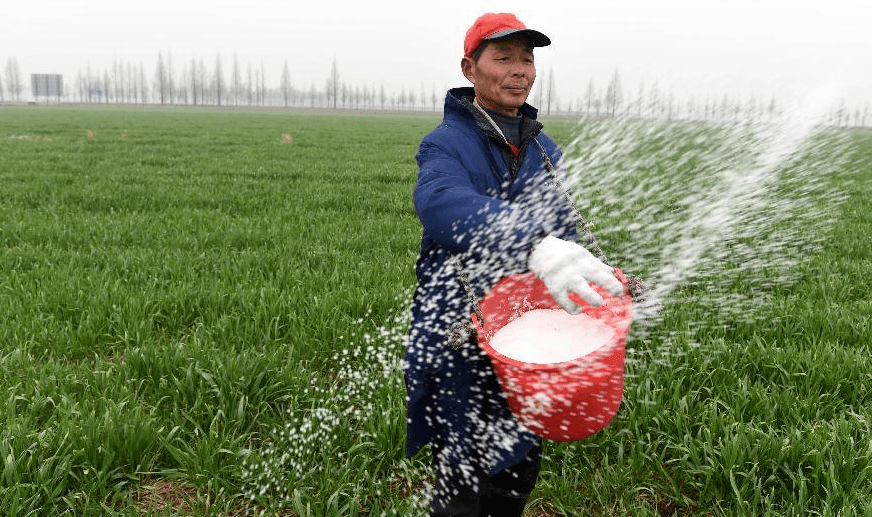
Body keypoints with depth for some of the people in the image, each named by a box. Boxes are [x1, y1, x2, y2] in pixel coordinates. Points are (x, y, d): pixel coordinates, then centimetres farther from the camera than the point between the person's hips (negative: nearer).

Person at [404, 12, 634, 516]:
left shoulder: (545, 150, 8)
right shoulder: (446, 145, -13)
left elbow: (566, 228, 5)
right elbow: (445, 204, -35)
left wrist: (602, 277, -16)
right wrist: (535, 246, -52)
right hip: (462, 341, -5)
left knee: (521, 467, 21)